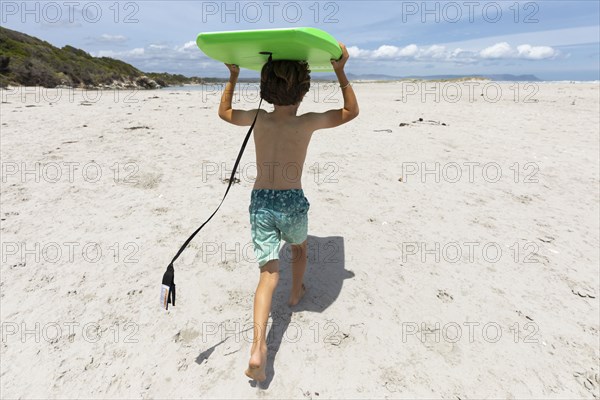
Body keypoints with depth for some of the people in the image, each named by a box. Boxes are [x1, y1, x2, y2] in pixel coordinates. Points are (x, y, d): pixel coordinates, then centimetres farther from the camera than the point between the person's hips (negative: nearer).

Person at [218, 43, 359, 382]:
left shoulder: (257, 119, -1)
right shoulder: (308, 122, -9)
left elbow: (224, 112, 20)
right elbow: (352, 112, 5)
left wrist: (233, 76, 24)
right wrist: (341, 71, 3)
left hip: (261, 202, 2)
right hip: (292, 202, -2)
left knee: (269, 273, 2)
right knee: (300, 247, 32)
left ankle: (258, 347, -10)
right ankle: (296, 294, 53)